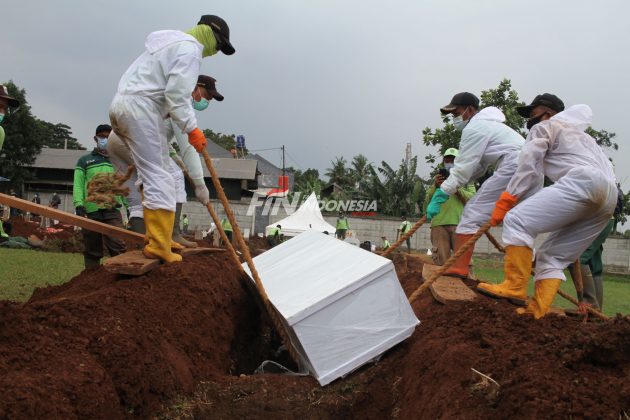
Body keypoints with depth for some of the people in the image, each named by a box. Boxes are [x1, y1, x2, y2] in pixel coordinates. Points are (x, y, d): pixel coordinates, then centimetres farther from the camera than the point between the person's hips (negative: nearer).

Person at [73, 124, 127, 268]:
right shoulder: (84, 160, 15)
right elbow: (78, 184, 5)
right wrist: (78, 205, -9)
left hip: (112, 211, 0)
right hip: (90, 212, 0)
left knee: (119, 247, -15)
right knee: (92, 251, 5)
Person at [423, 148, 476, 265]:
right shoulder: (437, 180, 26)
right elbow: (427, 205, 15)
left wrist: (457, 190, -7)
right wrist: (435, 187, 2)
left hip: (459, 223, -2)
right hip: (438, 224, 2)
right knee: (440, 262, -7)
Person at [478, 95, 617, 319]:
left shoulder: (544, 128, 18)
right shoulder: (580, 135, 42)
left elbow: (529, 168, 6)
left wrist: (505, 201, 6)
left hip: (583, 182, -8)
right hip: (610, 195, 8)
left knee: (517, 221, -15)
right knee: (553, 255, 10)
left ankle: (514, 286, -23)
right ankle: (538, 310, -4)